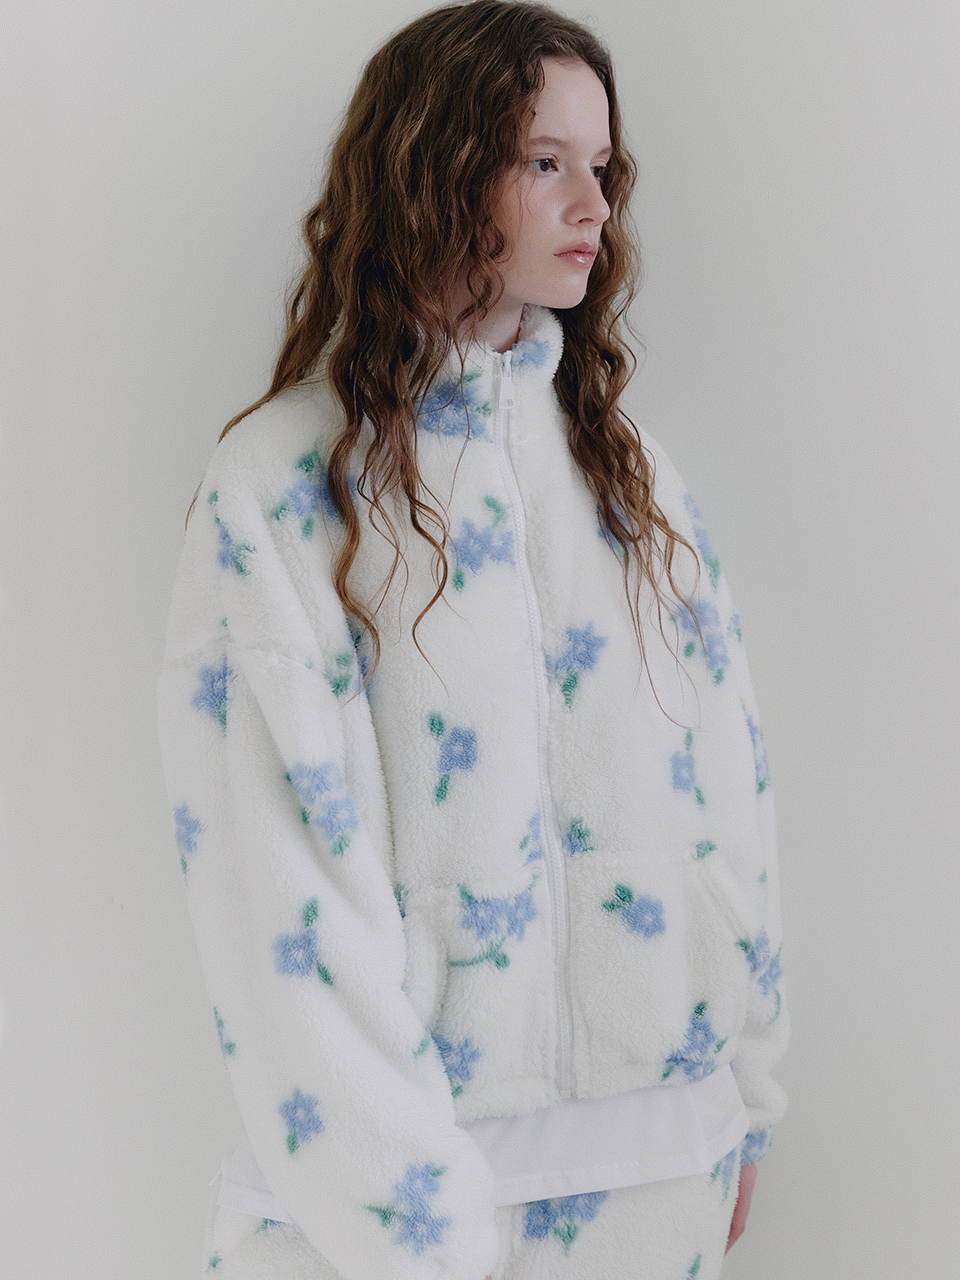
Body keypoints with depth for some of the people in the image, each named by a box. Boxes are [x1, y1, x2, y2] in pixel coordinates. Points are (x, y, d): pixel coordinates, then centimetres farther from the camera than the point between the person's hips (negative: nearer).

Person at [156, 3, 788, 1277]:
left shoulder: (634, 475, 6)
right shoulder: (284, 480, -10)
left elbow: (728, 793, 7)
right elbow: (279, 881, -15)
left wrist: (741, 1103, 5)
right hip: (410, 1143, -4)